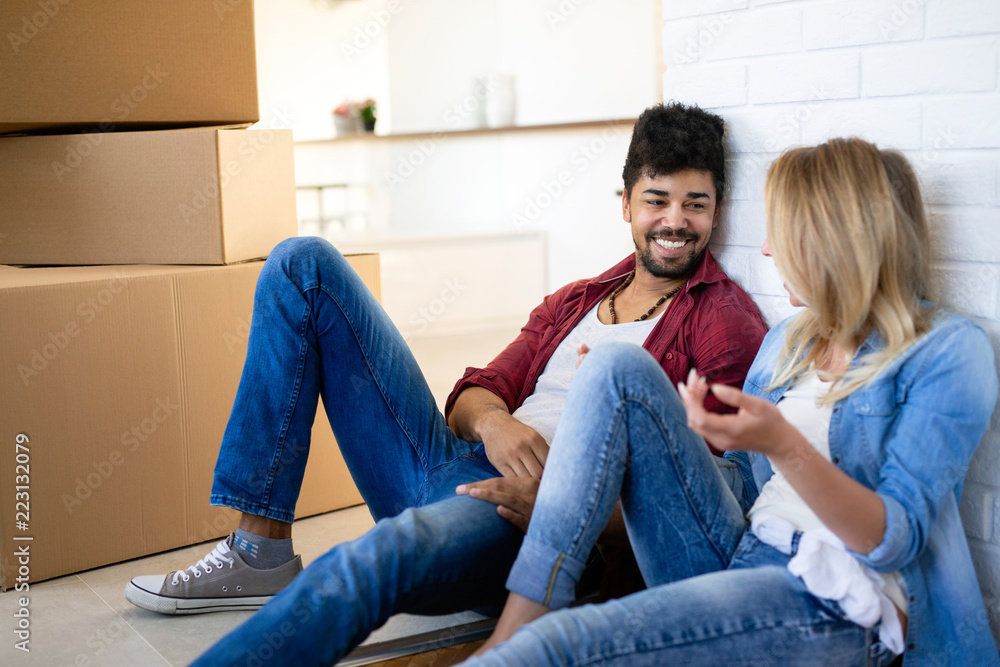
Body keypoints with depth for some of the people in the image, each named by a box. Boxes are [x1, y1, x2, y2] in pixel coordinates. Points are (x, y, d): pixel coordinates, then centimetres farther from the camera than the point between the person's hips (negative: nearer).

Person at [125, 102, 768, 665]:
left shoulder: (724, 320, 3)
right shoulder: (573, 302, 24)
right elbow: (472, 393, 15)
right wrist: (489, 419, -11)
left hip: (525, 516, -7)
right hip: (451, 469, 7)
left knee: (383, 554, -44)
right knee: (303, 263, 2)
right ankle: (260, 552, -5)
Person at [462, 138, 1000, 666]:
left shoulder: (949, 350, -4)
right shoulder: (786, 341, 18)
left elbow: (897, 541, -13)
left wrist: (785, 446, -27)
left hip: (833, 607, -7)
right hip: (734, 559, 8)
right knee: (618, 367, -12)